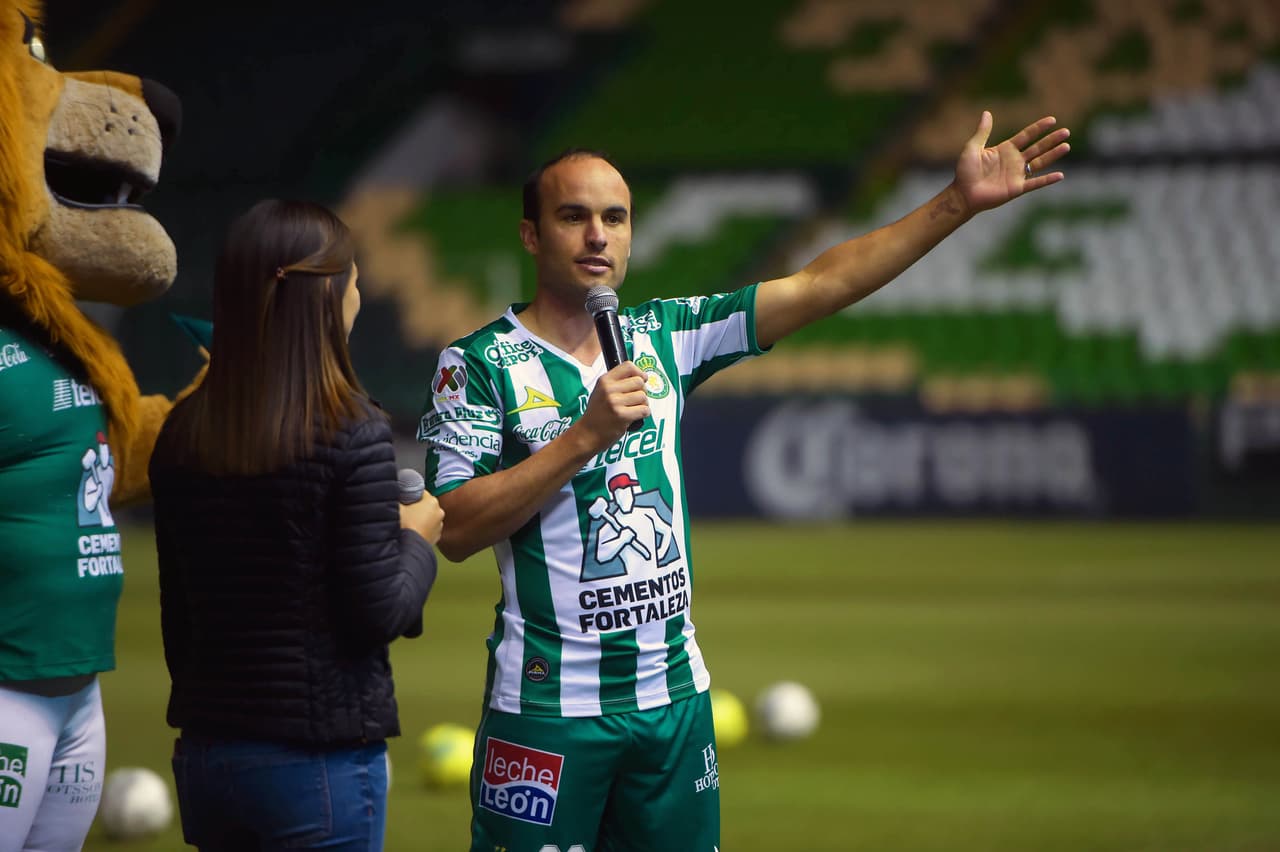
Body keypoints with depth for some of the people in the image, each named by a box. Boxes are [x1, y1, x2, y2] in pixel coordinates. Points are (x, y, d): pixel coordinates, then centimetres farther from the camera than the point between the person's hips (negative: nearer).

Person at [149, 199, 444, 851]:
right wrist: (415, 538, 4)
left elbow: (177, 614, 10)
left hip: (205, 752, 6)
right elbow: (378, 614, -14)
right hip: (320, 761, -5)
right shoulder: (352, 435, -13)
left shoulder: (182, 436, 3)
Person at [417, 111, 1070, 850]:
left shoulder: (663, 338, 9)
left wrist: (958, 203, -2)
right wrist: (586, 436, -19)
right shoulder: (479, 364, -4)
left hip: (675, 697, 5)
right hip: (548, 703, -5)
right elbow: (457, 531, -13)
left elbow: (822, 287, 5)